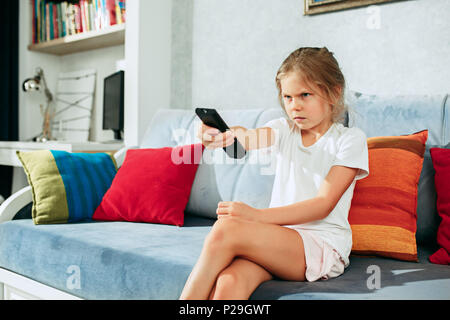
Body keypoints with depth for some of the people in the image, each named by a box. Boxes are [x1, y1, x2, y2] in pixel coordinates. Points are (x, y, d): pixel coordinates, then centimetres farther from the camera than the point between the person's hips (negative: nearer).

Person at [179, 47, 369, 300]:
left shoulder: (351, 139, 0)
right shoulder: (284, 129, 14)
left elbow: (323, 205, -10)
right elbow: (251, 138, -10)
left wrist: (256, 215, -20)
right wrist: (224, 135, -36)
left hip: (323, 246, -3)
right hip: (276, 237, 4)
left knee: (226, 230, -27)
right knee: (229, 283, -32)